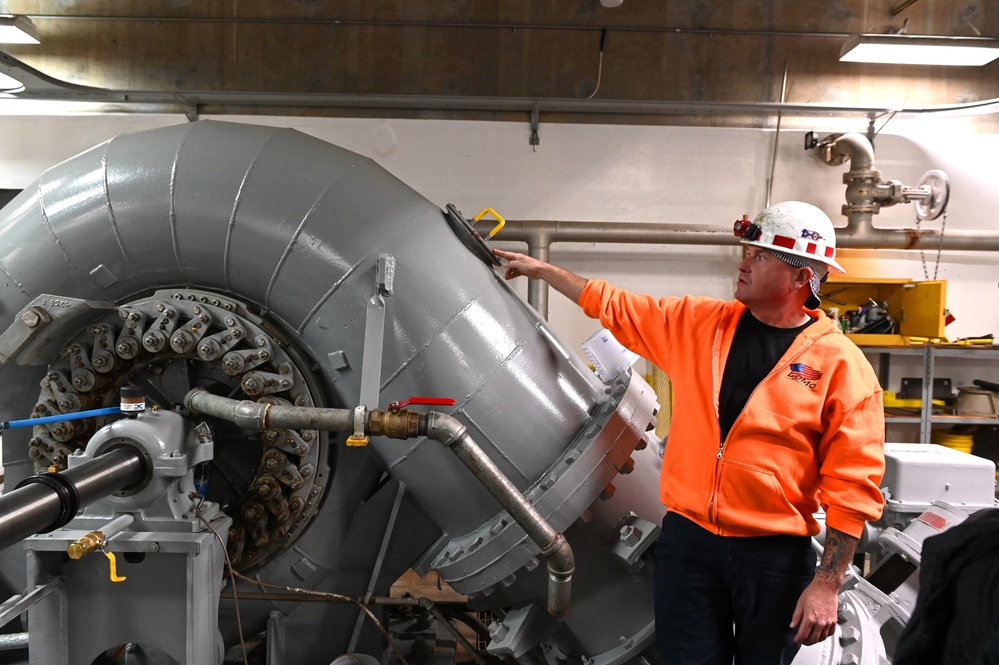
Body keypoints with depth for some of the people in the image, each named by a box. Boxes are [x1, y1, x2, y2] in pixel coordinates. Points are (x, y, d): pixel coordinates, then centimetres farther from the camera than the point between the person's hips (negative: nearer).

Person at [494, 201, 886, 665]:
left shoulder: (841, 364, -8)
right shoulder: (697, 322, 4)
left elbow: (852, 485, -9)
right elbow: (614, 306, 17)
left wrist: (826, 584, -11)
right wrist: (541, 269, 19)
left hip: (775, 556, -2)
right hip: (688, 539, 3)